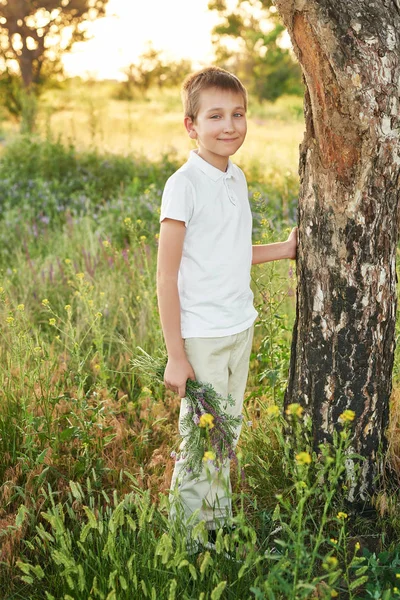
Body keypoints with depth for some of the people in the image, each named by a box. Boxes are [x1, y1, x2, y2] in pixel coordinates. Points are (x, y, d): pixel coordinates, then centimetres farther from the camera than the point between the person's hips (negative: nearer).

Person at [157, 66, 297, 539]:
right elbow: (166, 275, -14)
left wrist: (282, 249, 14)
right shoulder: (184, 185, -14)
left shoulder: (237, 178, 8)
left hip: (241, 329, 7)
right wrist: (176, 356, -16)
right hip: (201, 337, -7)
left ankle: (221, 527, 31)